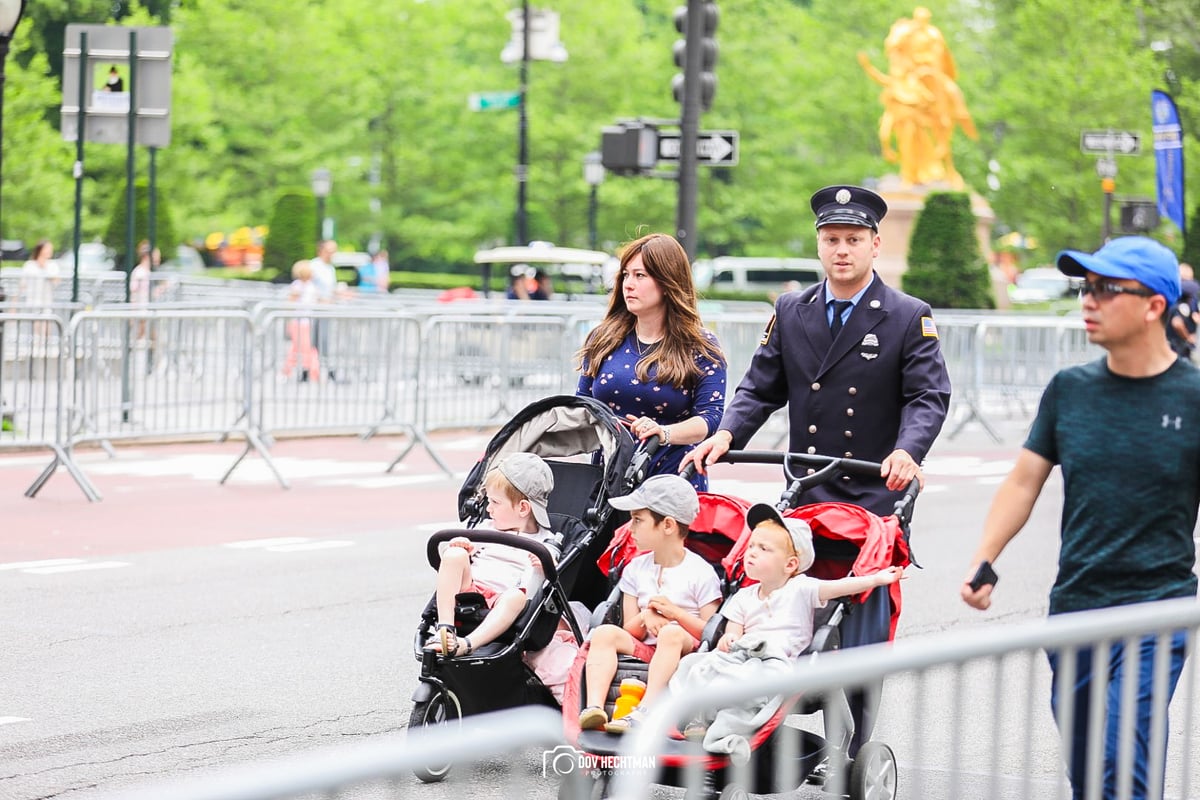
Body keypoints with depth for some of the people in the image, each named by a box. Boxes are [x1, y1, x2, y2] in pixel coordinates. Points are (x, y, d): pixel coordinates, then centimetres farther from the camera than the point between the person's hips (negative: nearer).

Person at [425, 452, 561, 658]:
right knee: (454, 554, -21)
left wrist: (541, 570, -18)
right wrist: (466, 550, 2)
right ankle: (445, 629, -30)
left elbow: (534, 591, 2)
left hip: (500, 609, -3)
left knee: (516, 596, -36)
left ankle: (467, 644, -52)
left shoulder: (545, 544, 13)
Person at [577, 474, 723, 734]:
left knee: (672, 633, -37)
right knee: (605, 632, -22)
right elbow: (629, 630, 13)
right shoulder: (636, 569, 16)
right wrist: (646, 617, -9)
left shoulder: (700, 573, 1)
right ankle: (594, 707, -41)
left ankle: (643, 713, -49)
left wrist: (675, 612, -14)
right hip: (642, 650, 4)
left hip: (683, 651, -4)